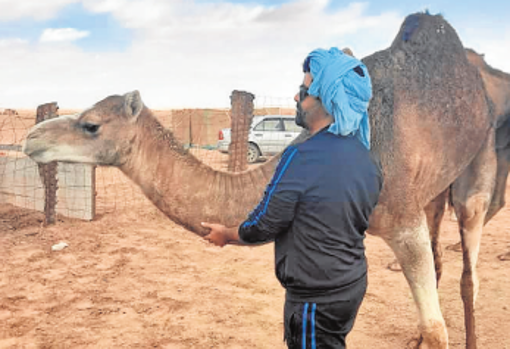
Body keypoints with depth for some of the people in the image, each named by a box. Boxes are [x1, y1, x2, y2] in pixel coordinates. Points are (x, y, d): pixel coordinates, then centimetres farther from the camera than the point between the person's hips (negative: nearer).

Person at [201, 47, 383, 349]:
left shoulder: (302, 157, -24)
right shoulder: (366, 160, 0)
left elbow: (261, 227, -16)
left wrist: (226, 235, 5)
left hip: (315, 298, -7)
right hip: (352, 287, 8)